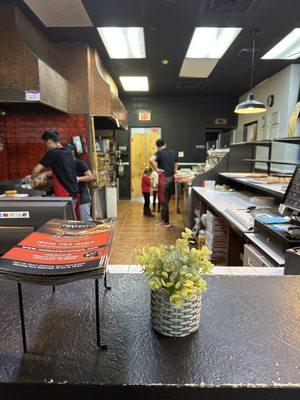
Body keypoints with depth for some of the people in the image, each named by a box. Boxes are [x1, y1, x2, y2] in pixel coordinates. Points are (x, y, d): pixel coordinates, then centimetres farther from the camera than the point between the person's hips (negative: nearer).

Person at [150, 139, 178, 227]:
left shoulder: (159, 153, -8)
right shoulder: (173, 153, 14)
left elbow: (151, 160, -28)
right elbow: (176, 163, 29)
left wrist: (156, 169, -18)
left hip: (164, 178, -7)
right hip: (171, 178, 7)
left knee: (163, 200, 2)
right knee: (167, 200, 16)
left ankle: (166, 222, 8)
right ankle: (163, 219, 28)